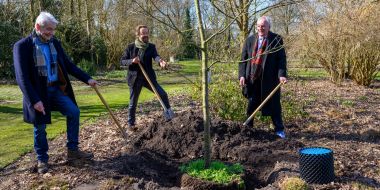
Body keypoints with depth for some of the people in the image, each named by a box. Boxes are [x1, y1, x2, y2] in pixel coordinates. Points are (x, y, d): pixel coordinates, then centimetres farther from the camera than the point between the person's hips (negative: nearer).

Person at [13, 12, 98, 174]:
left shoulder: (54, 43, 4)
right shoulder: (22, 46, -12)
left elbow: (68, 65, 10)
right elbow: (22, 77, -17)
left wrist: (87, 79, 2)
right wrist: (34, 100, -23)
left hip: (56, 89, 5)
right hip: (38, 92, -5)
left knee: (74, 112, -6)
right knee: (40, 127, 5)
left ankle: (72, 150, 6)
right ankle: (42, 159, 24)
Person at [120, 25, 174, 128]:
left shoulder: (151, 47, 0)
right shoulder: (130, 47, -3)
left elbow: (155, 56, -20)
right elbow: (122, 61, -3)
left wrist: (160, 61, -44)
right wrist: (132, 61, -23)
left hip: (148, 77, 1)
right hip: (135, 79, -1)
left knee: (163, 94, -7)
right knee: (133, 103, 8)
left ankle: (168, 112, 13)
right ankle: (131, 123, 23)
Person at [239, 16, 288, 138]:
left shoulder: (276, 39, 0)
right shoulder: (250, 40, 9)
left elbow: (281, 58, -4)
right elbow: (243, 59, 8)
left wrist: (282, 75, -16)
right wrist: (242, 75, -3)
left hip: (269, 79, -2)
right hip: (252, 79, 3)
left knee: (274, 105, 6)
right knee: (251, 105, 10)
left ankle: (279, 129, 18)